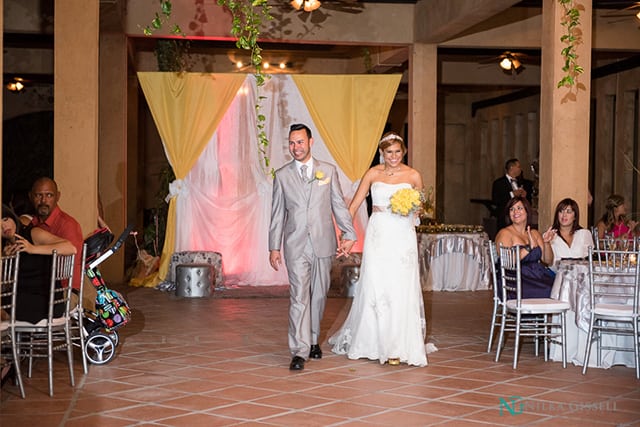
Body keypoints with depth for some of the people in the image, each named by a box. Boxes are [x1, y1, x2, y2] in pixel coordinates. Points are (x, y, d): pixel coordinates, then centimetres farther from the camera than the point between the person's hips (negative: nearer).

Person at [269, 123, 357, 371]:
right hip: (296, 246, -1)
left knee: (318, 295, 12)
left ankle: (313, 340, 31)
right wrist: (274, 247, 4)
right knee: (299, 297, -9)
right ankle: (299, 352, -12)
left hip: (323, 244, 2)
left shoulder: (328, 171, 6)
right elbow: (277, 214, 7)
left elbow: (339, 205, 6)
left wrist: (349, 234, -2)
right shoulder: (282, 176, 6)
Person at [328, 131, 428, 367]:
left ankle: (398, 347, 6)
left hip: (403, 237, 0)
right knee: (374, 288, 3)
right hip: (378, 235, 1)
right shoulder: (373, 174, 3)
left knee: (401, 291, -3)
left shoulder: (413, 176, 2)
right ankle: (372, 342, 20)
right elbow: (354, 205, 4)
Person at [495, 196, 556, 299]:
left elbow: (548, 261, 14)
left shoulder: (535, 233, 20)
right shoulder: (505, 233, 0)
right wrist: (529, 248, -19)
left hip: (539, 275, 6)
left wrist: (547, 243, -2)